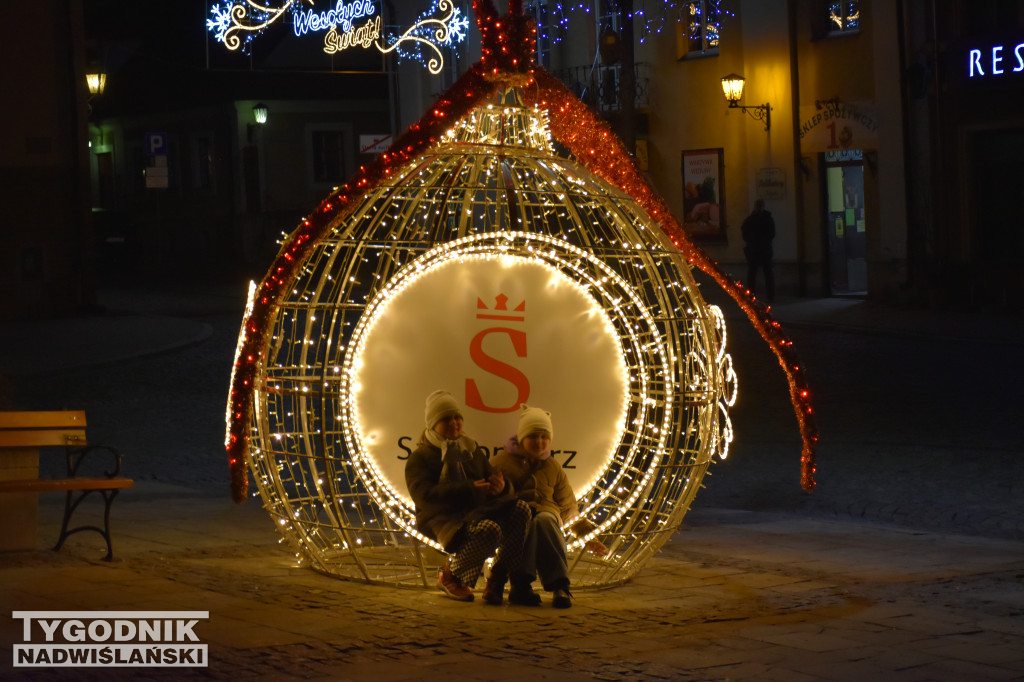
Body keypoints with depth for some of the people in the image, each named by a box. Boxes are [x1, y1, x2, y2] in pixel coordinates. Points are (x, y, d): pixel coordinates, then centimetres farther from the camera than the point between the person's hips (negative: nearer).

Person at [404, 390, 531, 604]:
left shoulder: (473, 452, 24)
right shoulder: (419, 459, 2)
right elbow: (425, 495, -16)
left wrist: (501, 486, -12)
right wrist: (469, 490, -29)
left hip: (475, 512, 6)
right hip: (444, 519, -6)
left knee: (520, 509, -22)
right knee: (489, 531, -37)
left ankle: (498, 580, -19)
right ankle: (450, 576, -12)